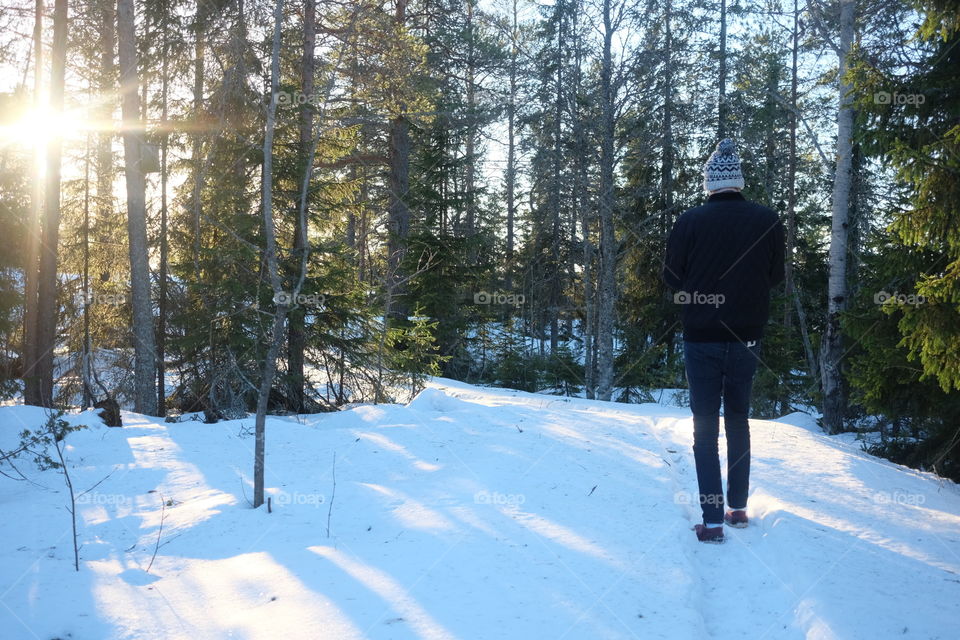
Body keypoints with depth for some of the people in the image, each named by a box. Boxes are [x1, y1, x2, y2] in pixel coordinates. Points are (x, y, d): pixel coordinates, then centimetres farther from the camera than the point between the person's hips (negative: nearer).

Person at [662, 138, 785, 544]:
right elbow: (776, 276, 6)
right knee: (738, 419, 18)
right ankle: (738, 507, 23)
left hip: (701, 338, -2)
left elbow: (672, 277, -2)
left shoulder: (690, 222, -12)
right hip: (747, 338, 2)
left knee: (705, 426, 4)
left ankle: (713, 520, 1)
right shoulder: (767, 221, -6)